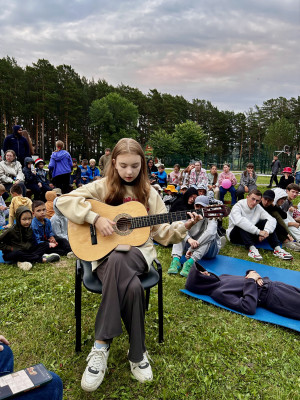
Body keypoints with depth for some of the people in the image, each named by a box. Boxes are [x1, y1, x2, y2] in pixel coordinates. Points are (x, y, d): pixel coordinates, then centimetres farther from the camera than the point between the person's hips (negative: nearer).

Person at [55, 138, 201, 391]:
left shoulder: (148, 193, 8)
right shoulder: (103, 187, 2)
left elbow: (162, 231, 9)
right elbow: (64, 201, -8)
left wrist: (183, 227, -10)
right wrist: (95, 218, -19)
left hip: (138, 251, 1)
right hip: (107, 253, 0)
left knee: (118, 261, -37)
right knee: (132, 287, -36)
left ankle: (102, 345, -24)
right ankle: (137, 352, -16)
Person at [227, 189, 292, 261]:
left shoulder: (258, 208, -1)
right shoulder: (238, 206, -18)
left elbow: (272, 219, -13)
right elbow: (239, 221, -39)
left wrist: (267, 231, -35)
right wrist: (258, 231, -41)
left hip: (251, 236, 5)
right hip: (235, 235, -5)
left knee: (265, 222, -15)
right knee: (242, 225, -33)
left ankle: (277, 249, -24)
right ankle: (252, 249, -42)